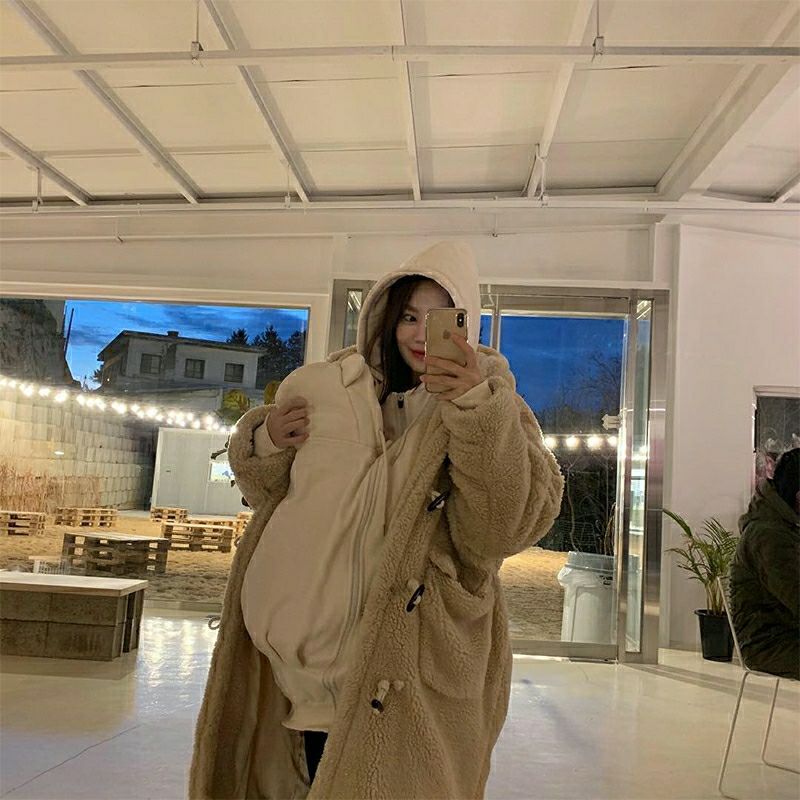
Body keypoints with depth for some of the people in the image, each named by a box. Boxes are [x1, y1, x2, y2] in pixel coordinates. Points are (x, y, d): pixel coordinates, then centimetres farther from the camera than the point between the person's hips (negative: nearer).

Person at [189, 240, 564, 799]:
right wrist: (266, 444, -5)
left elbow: (507, 526, -19)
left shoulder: (493, 412, -3)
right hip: (315, 654, 4)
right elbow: (271, 493, 16)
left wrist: (477, 408, -29)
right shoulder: (333, 392, 6)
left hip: (415, 668, -3)